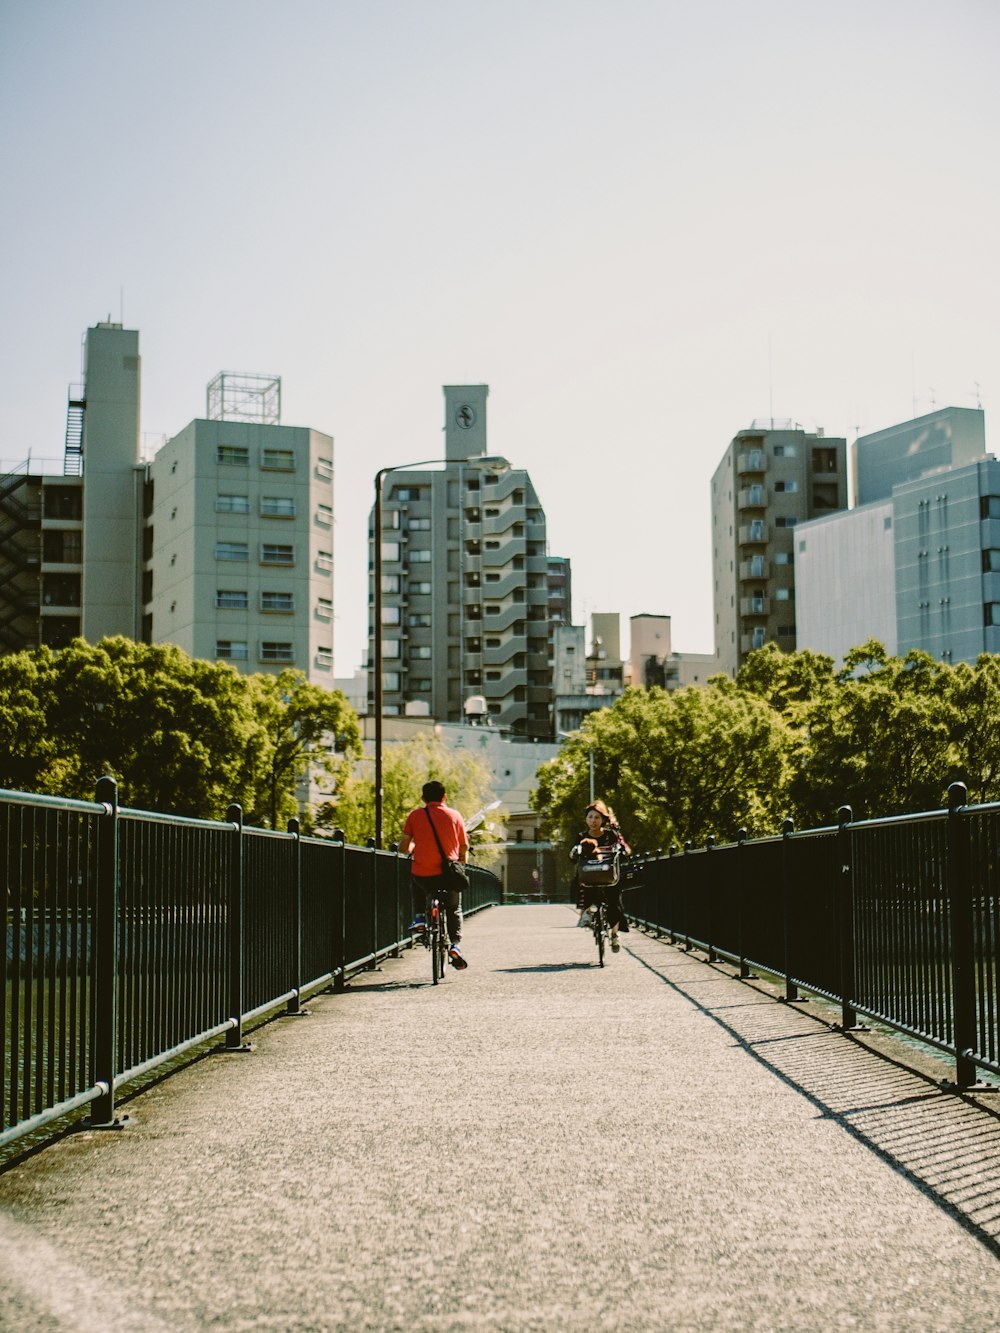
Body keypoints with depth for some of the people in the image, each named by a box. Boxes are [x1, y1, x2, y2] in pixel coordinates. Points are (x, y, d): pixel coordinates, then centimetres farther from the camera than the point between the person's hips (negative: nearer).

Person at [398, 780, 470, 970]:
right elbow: (464, 849, 10)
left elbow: (404, 848, 4)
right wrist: (461, 862, 32)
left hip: (422, 875, 0)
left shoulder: (415, 815, 3)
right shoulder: (454, 815, 5)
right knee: (454, 909, 24)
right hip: (448, 875, 0)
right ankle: (456, 944, 3)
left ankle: (418, 917, 20)